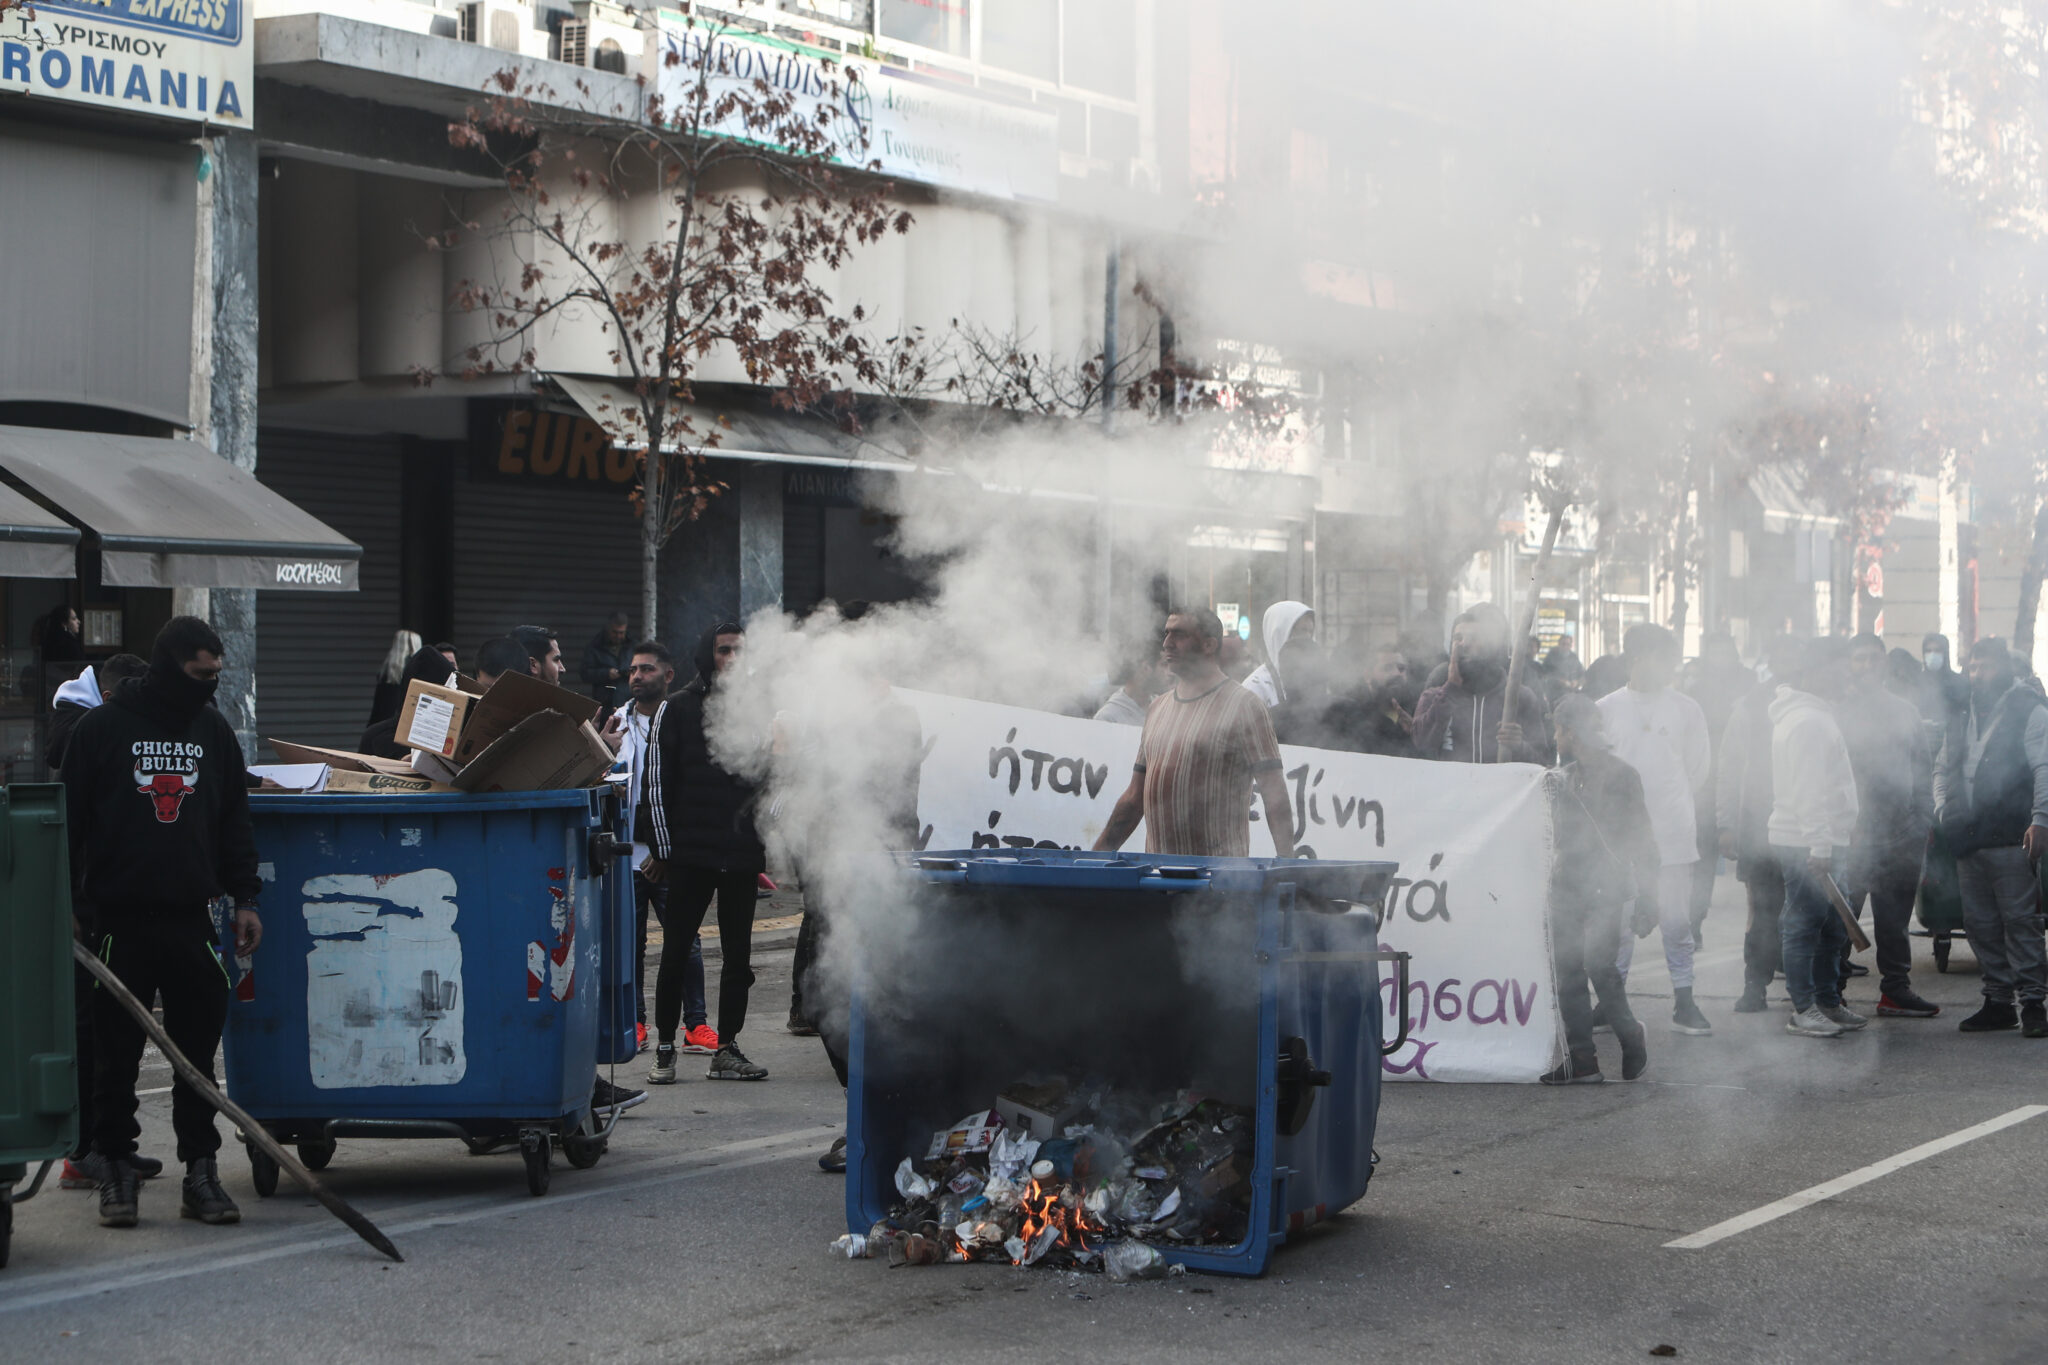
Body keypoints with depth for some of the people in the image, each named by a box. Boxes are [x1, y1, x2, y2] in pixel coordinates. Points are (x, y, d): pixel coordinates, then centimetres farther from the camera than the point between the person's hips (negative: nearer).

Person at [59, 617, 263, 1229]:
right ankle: (115, 1171, 11)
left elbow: (234, 820, 17)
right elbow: (68, 819, 0)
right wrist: (67, 905, -3)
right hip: (117, 921, -3)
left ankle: (201, 1172, 10)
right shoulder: (102, 728, -1)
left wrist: (244, 897, 9)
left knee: (198, 1052, 4)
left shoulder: (213, 731, 11)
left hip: (192, 920, 3)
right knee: (115, 1055, 2)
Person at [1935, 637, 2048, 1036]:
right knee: (1980, 924, 7)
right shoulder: (1963, 716, 19)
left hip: (2010, 838, -6)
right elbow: (1944, 770, 26)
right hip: (1967, 840, 7)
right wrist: (1943, 810, 10)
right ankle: (1998, 1001, 14)